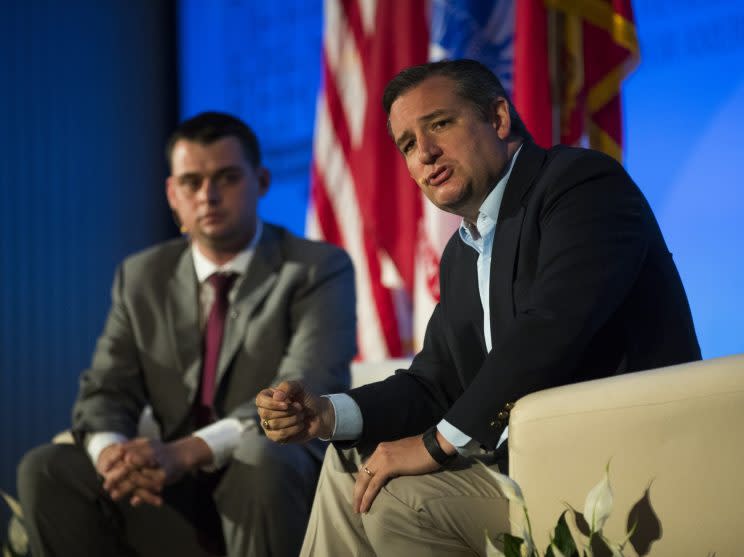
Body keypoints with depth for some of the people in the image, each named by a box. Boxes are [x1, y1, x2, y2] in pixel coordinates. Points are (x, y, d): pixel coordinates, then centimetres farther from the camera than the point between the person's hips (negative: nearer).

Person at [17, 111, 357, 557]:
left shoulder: (320, 269, -3)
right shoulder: (141, 277, 13)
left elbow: (305, 391, -18)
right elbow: (106, 391, 7)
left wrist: (188, 452, -34)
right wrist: (111, 450, -21)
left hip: (290, 487, -4)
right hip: (180, 499, 4)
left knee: (260, 456, -37)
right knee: (46, 469, -16)